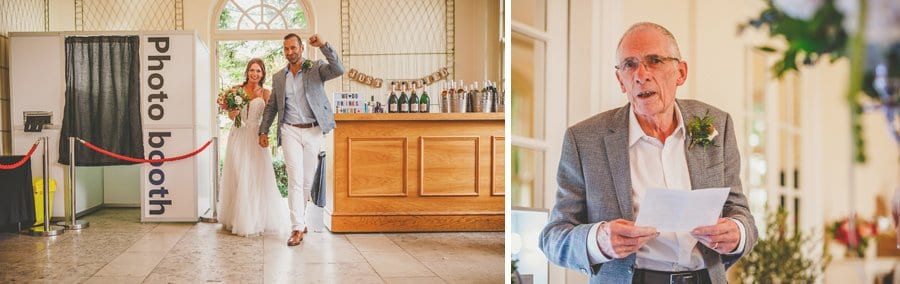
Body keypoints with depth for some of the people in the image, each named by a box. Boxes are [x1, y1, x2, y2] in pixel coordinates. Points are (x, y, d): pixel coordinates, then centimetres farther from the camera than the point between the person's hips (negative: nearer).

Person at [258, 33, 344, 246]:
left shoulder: (316, 69, 3)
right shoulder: (278, 77, 12)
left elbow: (338, 70, -16)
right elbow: (271, 107, 18)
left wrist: (323, 46, -22)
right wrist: (263, 131, 11)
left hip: (313, 131, 0)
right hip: (290, 131, 1)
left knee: (307, 180, 8)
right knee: (295, 179, -9)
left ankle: (300, 218, 27)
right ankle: (297, 228, -10)